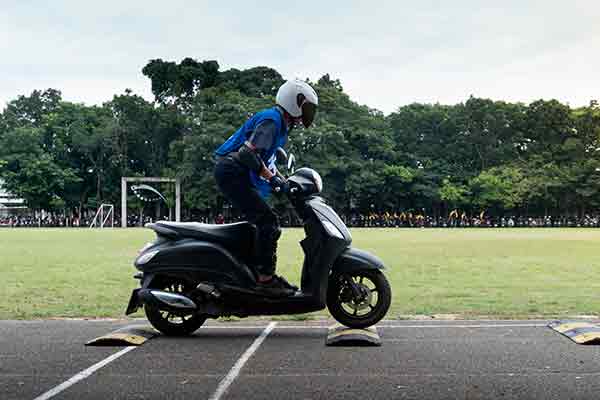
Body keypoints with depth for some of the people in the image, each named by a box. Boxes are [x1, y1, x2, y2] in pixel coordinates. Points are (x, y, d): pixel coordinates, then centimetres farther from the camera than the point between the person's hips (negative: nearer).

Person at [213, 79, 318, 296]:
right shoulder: (271, 119, -13)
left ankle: (266, 275, 14)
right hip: (233, 173, -11)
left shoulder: (280, 123, 20)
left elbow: (266, 158, 27)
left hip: (237, 176, 11)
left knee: (267, 223, 10)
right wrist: (272, 178, -20)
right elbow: (248, 152, -23)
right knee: (268, 221, -16)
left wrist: (284, 182, 17)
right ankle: (265, 278, -15)